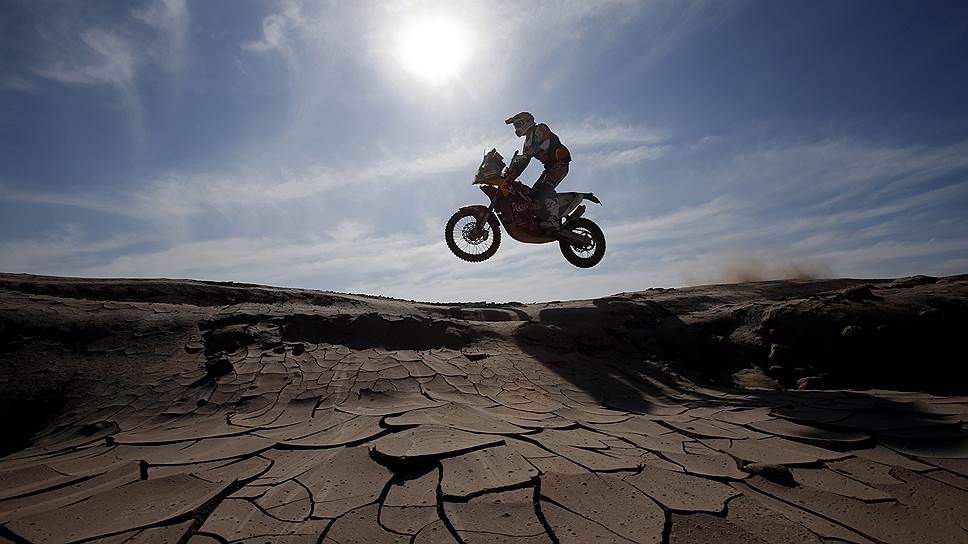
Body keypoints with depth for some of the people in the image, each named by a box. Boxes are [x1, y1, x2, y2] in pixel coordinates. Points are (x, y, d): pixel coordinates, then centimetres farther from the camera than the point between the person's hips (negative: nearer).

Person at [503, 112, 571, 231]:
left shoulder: (540, 129, -2)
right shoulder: (528, 142, 24)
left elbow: (544, 143, -22)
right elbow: (523, 162, 19)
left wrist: (529, 153, -33)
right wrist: (510, 175, 7)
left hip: (559, 162, -10)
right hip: (550, 167, 10)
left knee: (546, 188, -29)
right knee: (534, 192, 0)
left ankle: (554, 220, -39)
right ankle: (542, 219, -2)